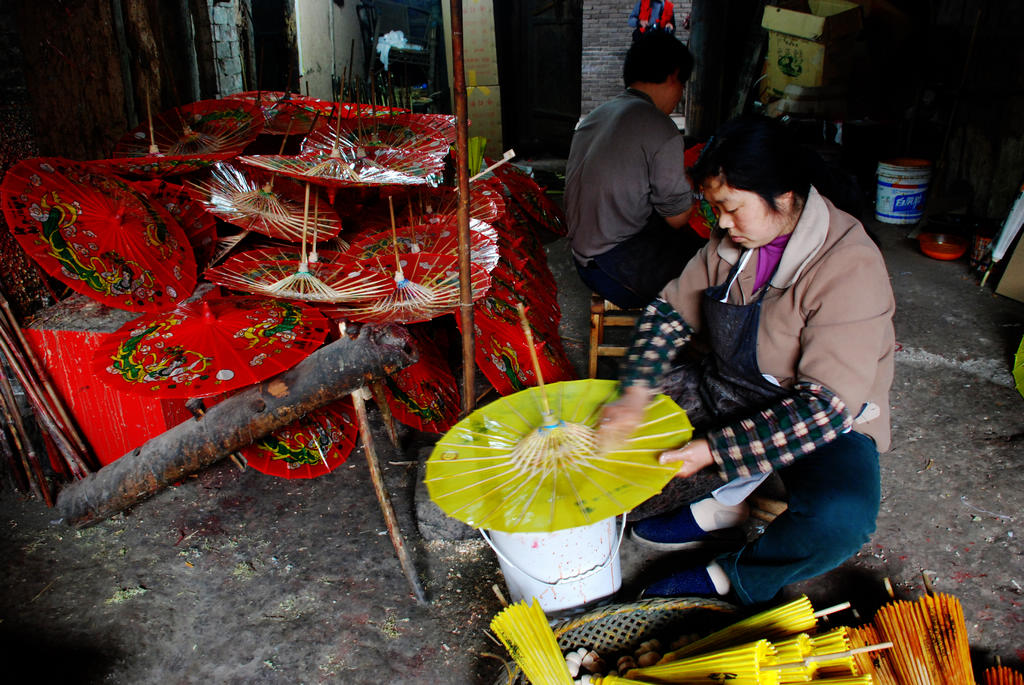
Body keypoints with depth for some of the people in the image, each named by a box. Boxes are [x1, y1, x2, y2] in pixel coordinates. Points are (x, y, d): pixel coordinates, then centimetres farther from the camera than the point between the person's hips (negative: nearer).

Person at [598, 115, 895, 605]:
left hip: (827, 423, -6)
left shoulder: (850, 269, -26)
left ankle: (731, 580, -6)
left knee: (839, 518, -35)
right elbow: (671, 311, 1)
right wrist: (636, 392, -17)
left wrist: (715, 449, -33)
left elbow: (827, 405, -29)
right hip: (731, 392, 6)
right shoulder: (731, 243, -6)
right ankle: (726, 504, 3)